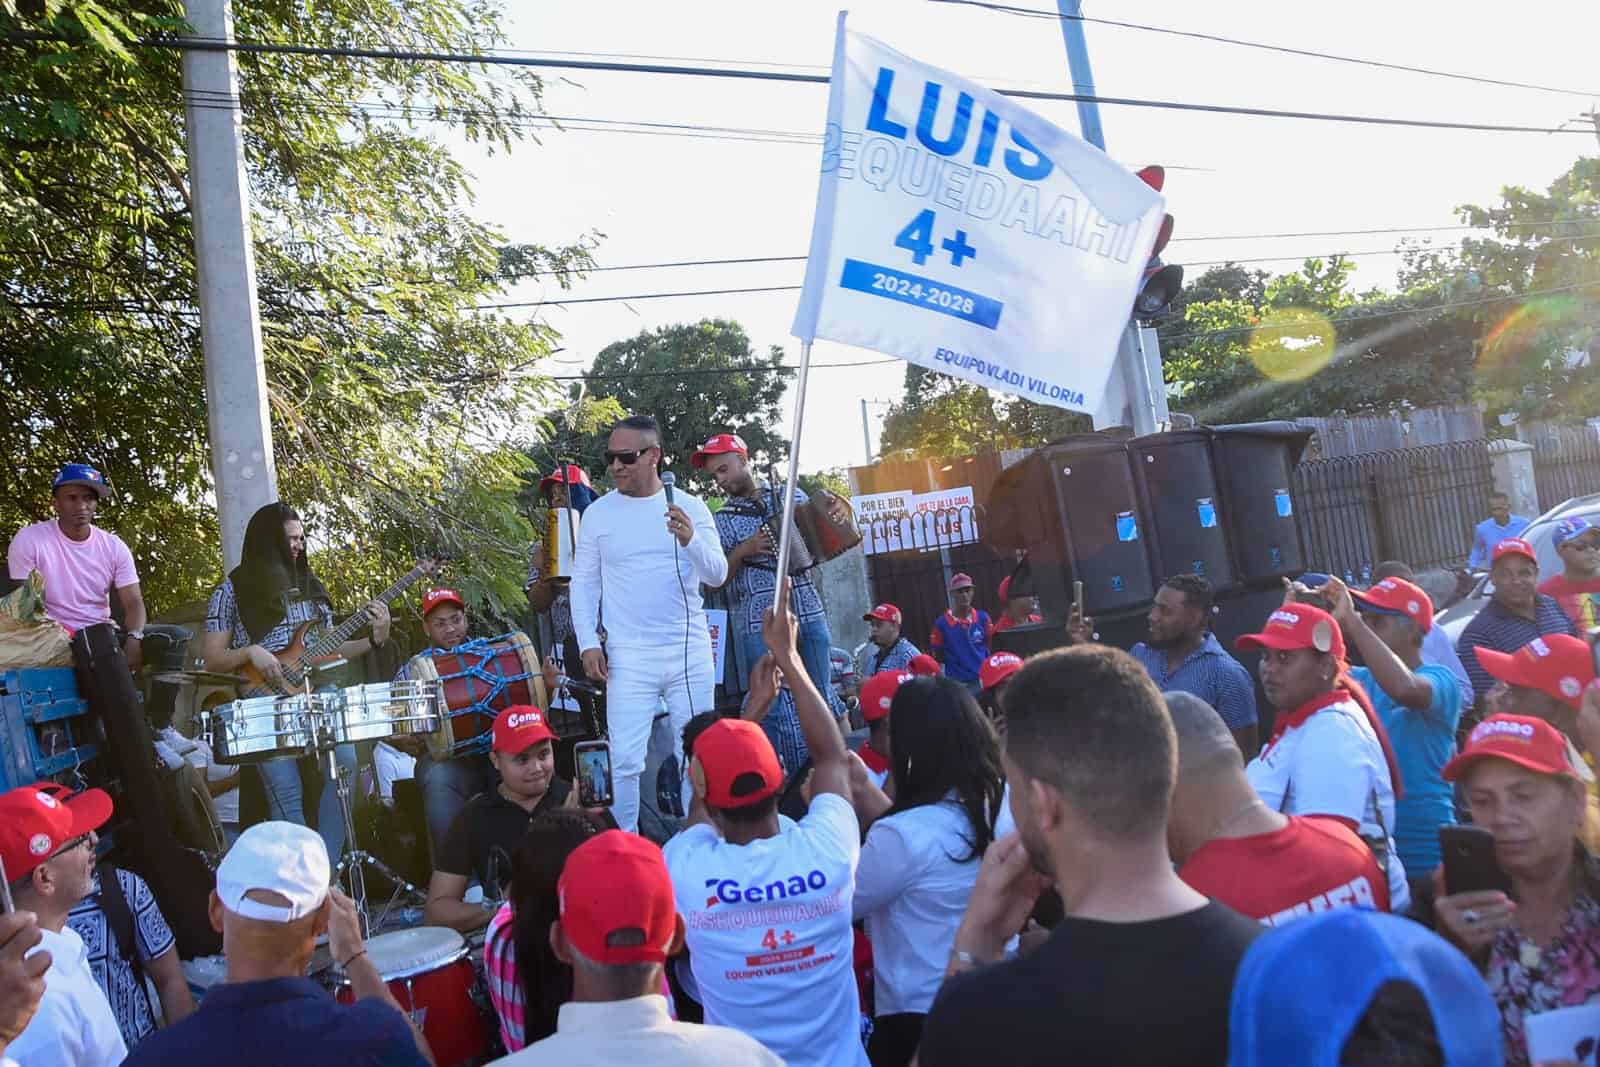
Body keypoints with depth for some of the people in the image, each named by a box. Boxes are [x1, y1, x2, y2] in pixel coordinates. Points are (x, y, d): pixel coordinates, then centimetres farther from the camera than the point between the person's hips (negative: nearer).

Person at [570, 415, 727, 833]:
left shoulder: (690, 507, 2)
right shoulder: (598, 513, 3)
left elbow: (717, 575, -3)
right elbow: (583, 583, 6)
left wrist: (690, 540, -23)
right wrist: (588, 643, -4)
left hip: (691, 651, 1)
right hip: (629, 656, -1)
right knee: (624, 761, -6)